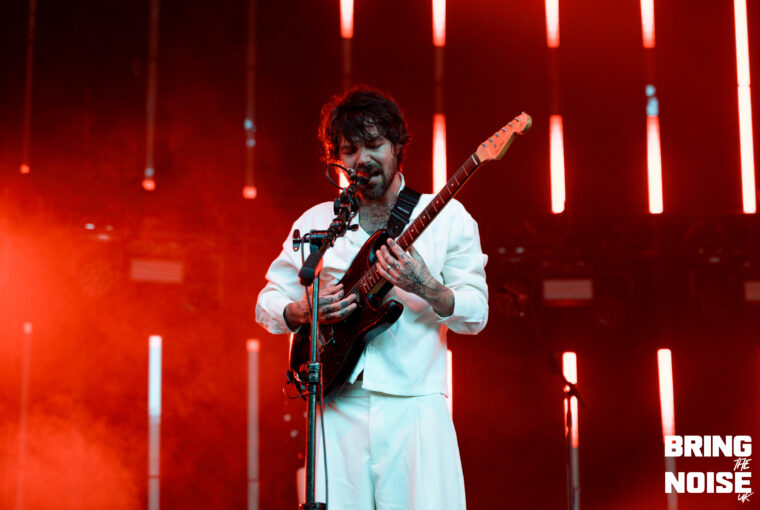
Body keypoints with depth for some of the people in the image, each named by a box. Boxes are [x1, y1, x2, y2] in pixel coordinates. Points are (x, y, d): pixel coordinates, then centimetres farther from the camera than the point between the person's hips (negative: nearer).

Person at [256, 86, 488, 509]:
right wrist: (304, 311, -5)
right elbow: (267, 305, 16)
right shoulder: (315, 223, 12)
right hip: (339, 408, 2)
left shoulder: (447, 217, 5)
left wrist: (425, 289, -19)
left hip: (415, 408, -2)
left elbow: (476, 315, 0)